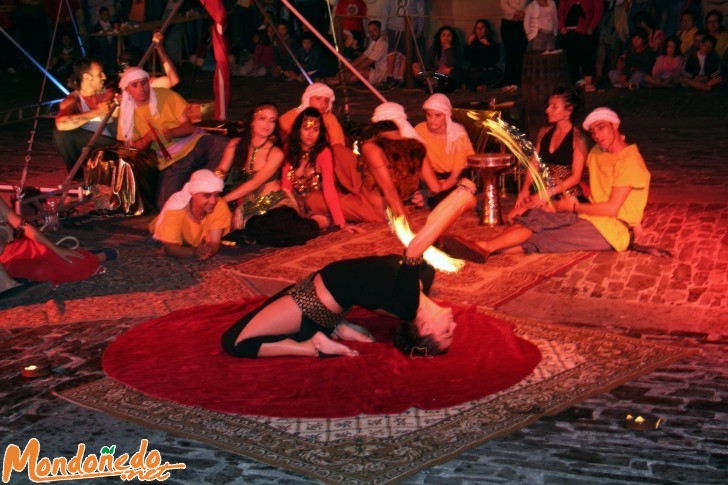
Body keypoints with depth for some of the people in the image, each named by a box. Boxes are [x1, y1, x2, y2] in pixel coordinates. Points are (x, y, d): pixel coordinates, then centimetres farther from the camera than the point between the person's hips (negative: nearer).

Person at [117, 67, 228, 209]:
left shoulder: (165, 95, 3)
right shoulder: (127, 113, 6)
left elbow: (189, 127, 1)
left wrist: (172, 132, -21)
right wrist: (147, 138, -15)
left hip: (194, 143, 0)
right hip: (171, 161, 0)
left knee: (222, 145, -32)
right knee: (166, 205, -25)